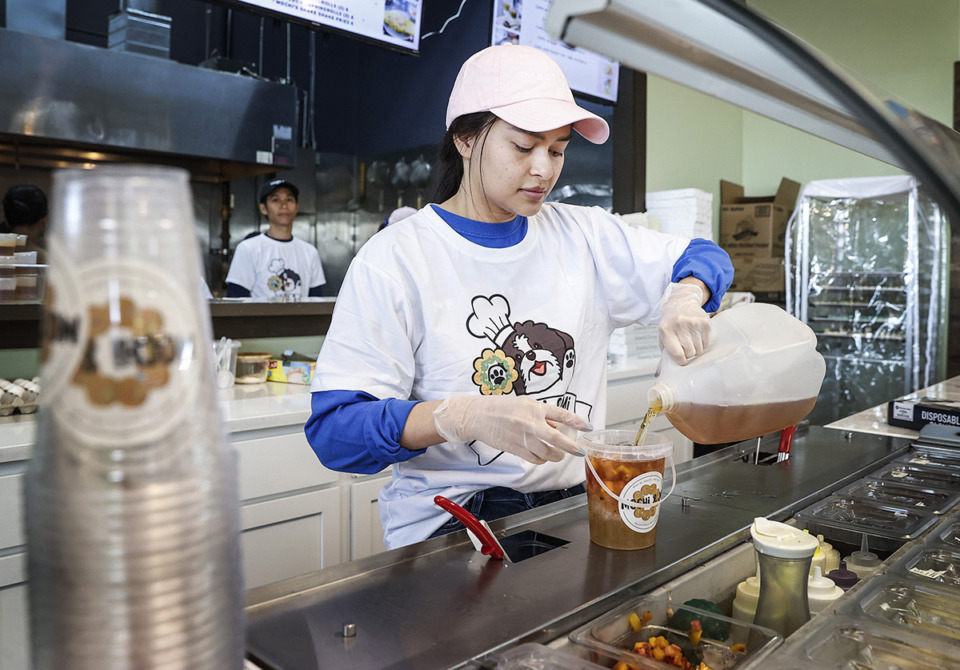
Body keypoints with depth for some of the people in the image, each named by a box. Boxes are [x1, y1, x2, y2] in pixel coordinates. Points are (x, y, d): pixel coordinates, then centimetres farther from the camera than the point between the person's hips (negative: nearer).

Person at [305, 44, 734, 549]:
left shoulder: (581, 237, 8)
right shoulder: (394, 260, -6)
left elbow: (704, 258, 20)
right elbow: (332, 428, -12)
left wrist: (685, 298, -5)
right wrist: (466, 417, -28)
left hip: (575, 508, 5)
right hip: (448, 524, -4)